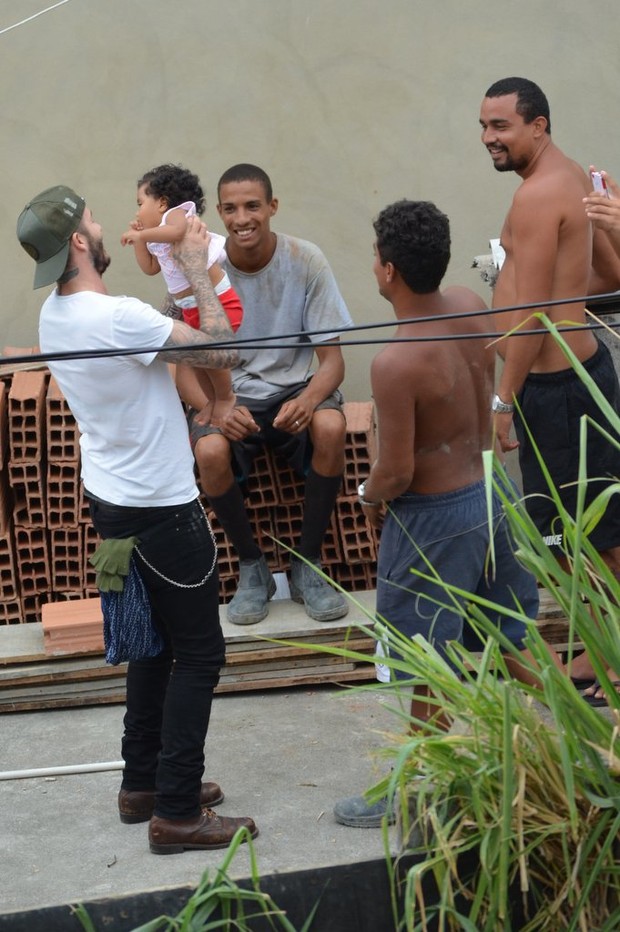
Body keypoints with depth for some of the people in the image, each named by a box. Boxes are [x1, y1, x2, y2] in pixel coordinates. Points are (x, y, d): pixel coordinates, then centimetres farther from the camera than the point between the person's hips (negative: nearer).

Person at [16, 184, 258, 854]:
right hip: (159, 509, -9)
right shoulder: (118, 316, -27)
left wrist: (184, 271, 4)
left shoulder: (54, 315, 3)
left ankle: (143, 784, 30)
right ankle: (177, 812, 7)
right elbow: (221, 351, -22)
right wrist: (197, 269, -13)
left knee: (156, 642, 21)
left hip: (111, 499, 9)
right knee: (199, 653, 1)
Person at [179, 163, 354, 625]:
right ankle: (252, 567, -5)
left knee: (331, 426, -33)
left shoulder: (306, 261, -10)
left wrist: (308, 400, -32)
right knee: (210, 452, -33)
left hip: (293, 388, 0)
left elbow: (332, 360, -9)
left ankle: (307, 564, -11)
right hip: (226, 394, 0)